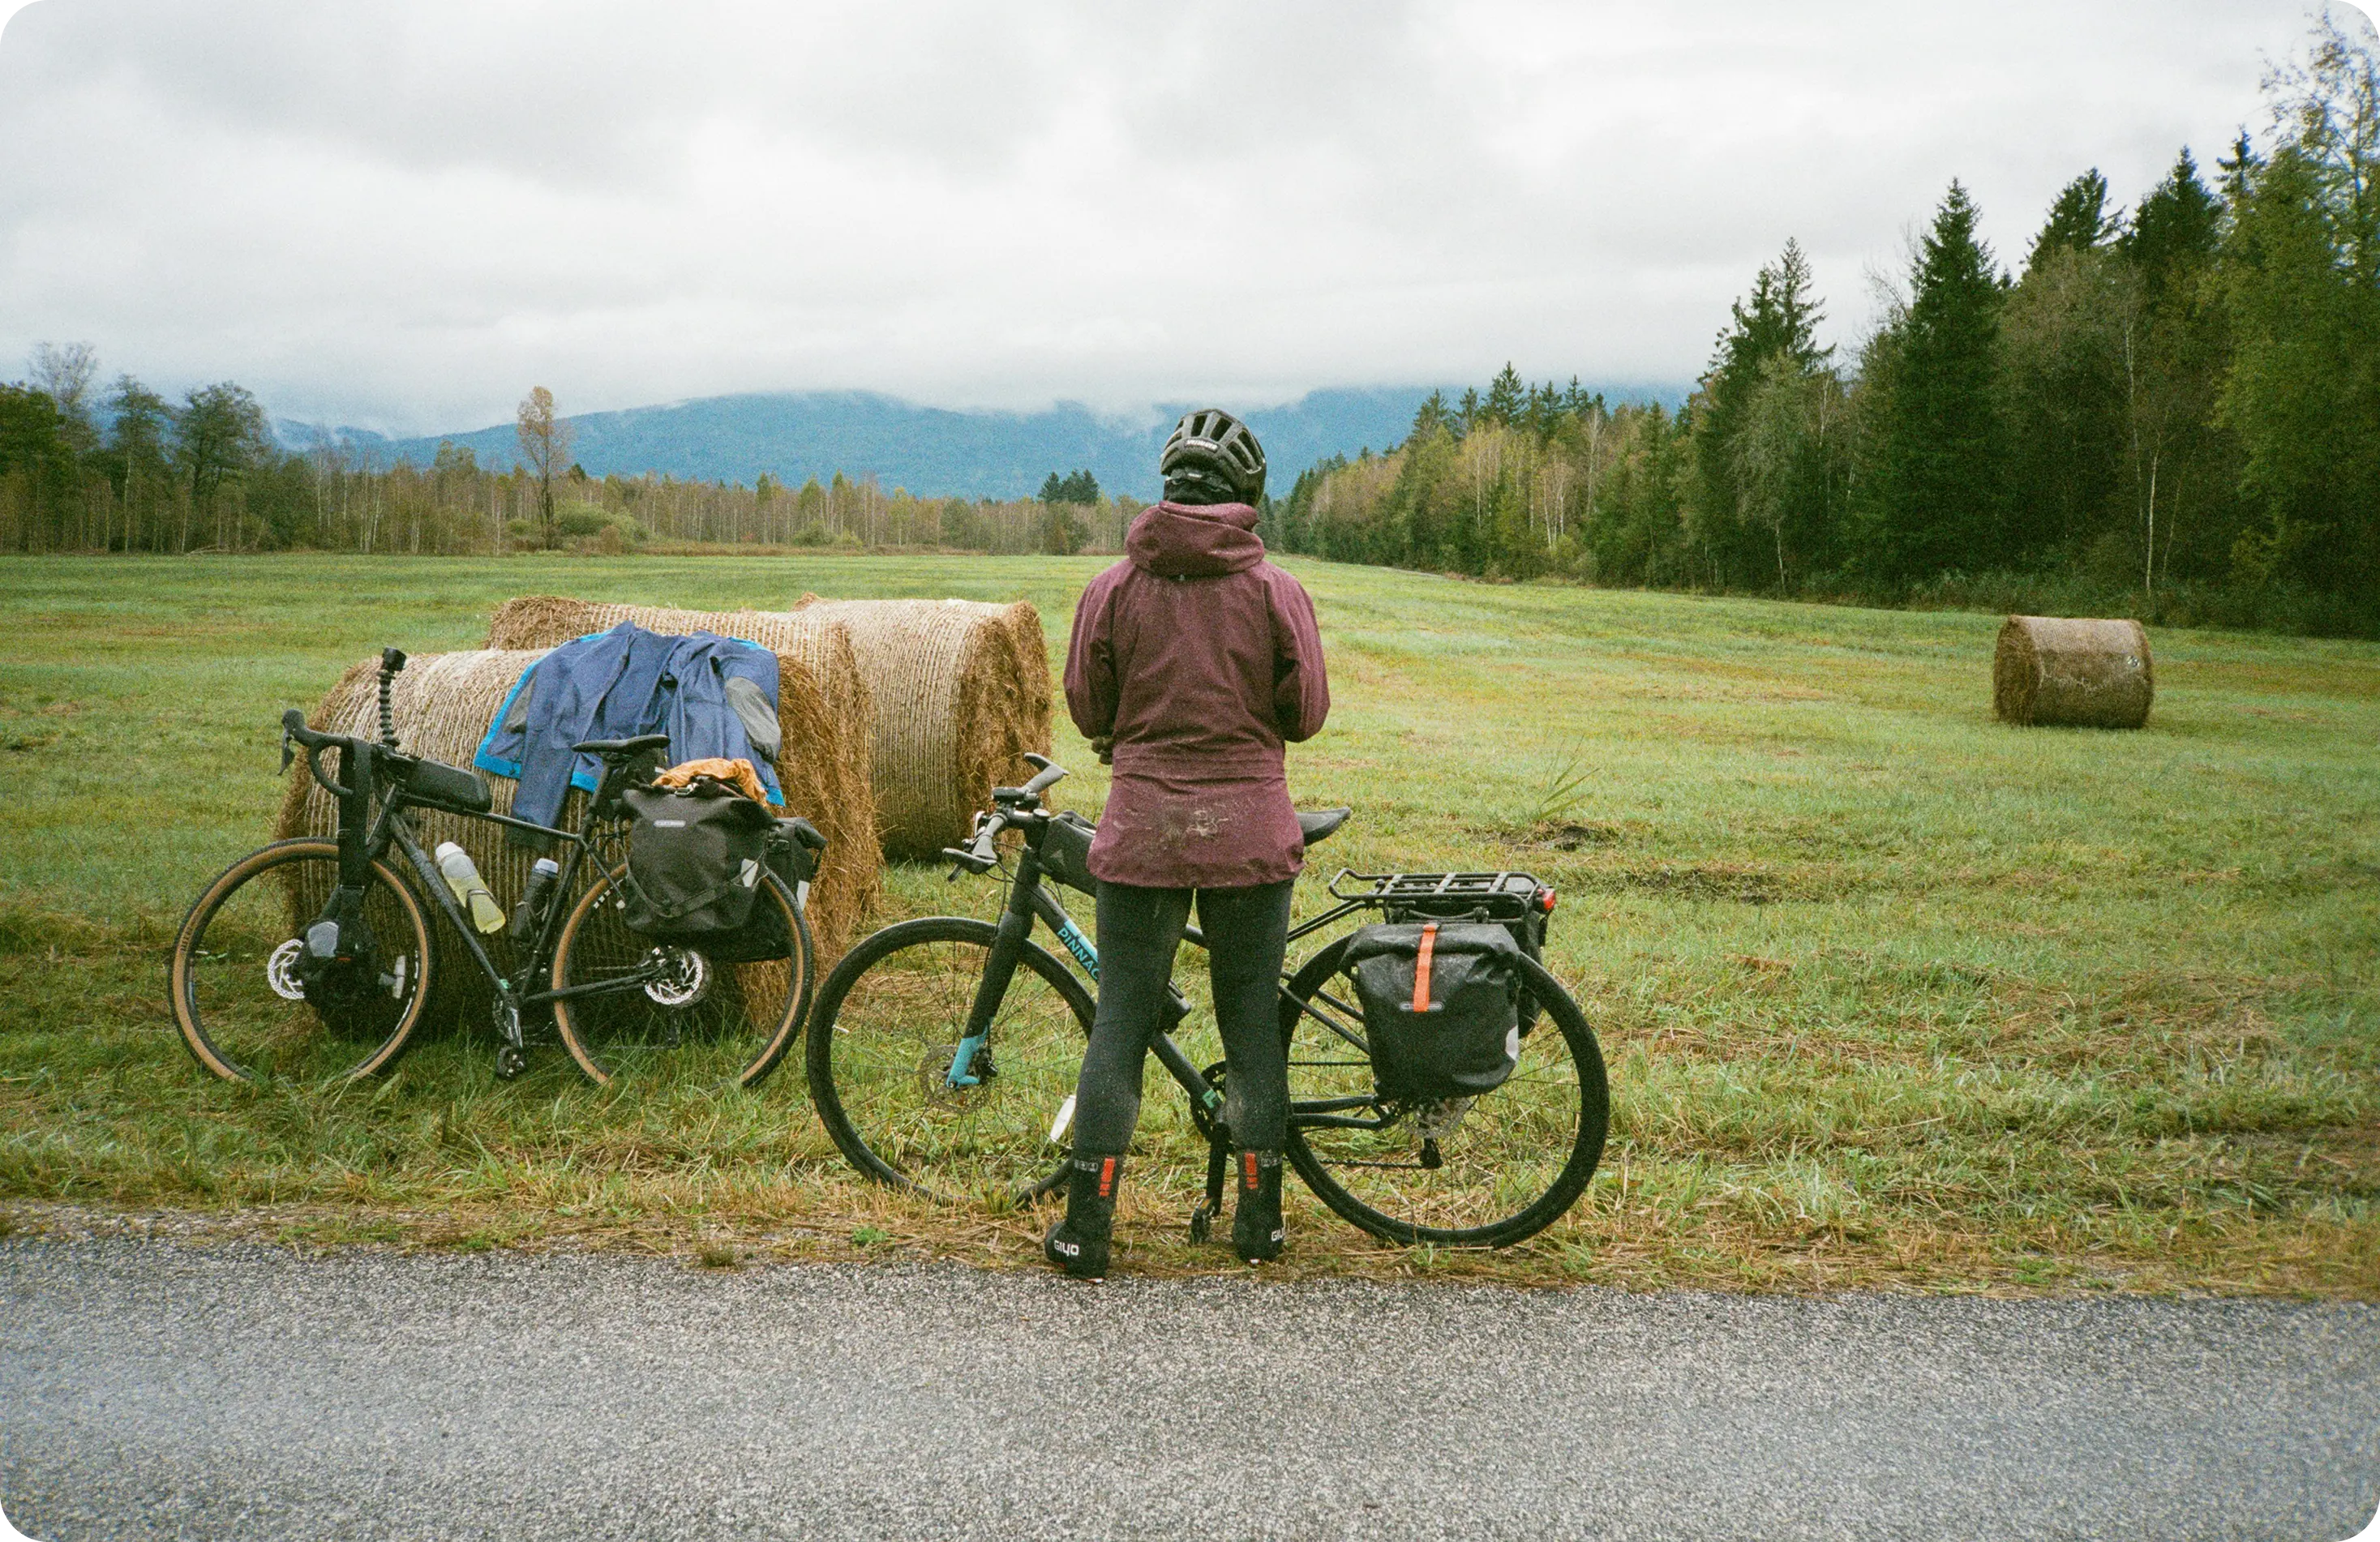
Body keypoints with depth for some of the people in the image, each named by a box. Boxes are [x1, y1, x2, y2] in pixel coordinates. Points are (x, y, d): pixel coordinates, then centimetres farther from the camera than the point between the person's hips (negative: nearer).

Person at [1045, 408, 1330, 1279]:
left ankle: (1086, 1230, 10)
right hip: (1251, 831, 0)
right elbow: (1307, 713, -1)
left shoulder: (1113, 588, -1)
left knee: (1120, 1020, 7)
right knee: (1252, 1020, 11)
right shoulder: (1276, 590, -3)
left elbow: (1086, 708, 3)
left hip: (1143, 830, 0)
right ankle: (1259, 1219, 20)